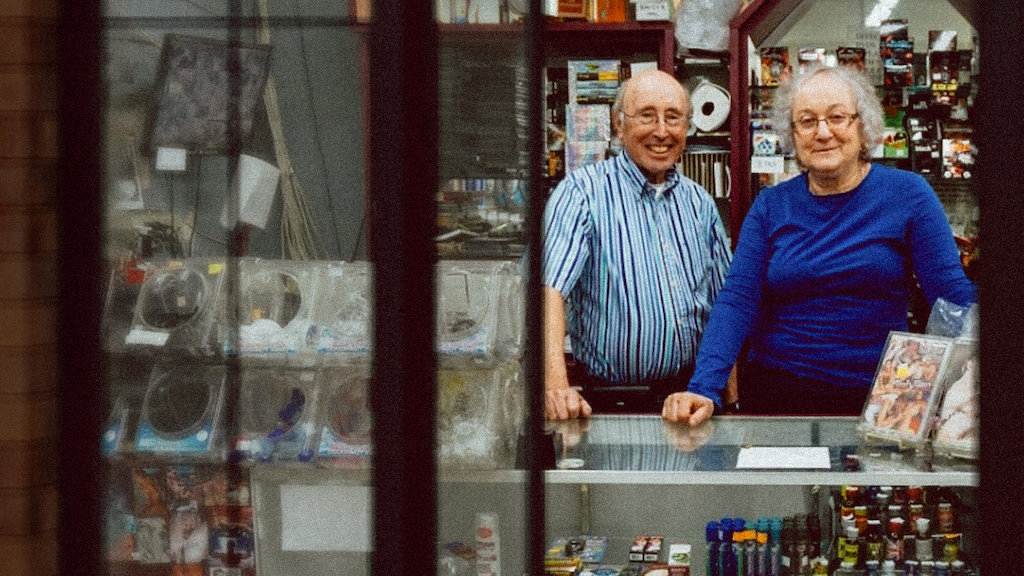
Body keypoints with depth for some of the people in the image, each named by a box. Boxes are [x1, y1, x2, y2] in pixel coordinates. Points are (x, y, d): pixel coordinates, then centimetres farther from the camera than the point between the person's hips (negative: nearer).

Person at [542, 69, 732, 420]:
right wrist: (555, 384, -33)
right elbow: (549, 286, -19)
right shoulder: (583, 191, -4)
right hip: (610, 404, -4)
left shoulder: (699, 203, 14)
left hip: (693, 397, 4)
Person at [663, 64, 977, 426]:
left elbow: (953, 295, -1)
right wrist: (704, 390, -17)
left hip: (877, 397, -1)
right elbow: (737, 301, -1)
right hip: (778, 394, 1)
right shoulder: (770, 206, 8)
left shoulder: (908, 194, 4)